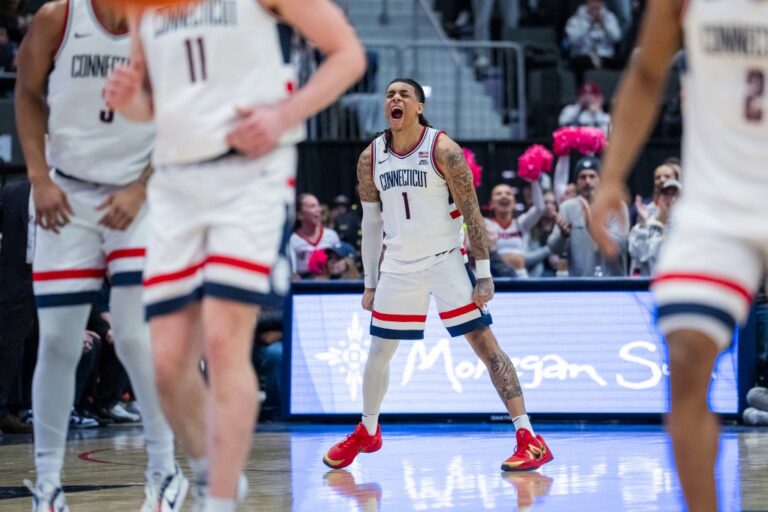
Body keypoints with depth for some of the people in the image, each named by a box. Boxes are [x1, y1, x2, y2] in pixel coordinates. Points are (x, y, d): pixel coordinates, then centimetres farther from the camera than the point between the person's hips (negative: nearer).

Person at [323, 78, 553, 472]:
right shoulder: (370, 159, 2)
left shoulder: (443, 151, -12)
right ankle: (367, 432, 36)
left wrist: (484, 274, -15)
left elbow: (471, 213, -11)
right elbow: (371, 221, 11)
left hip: (445, 261, -5)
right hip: (398, 267, 5)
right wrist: (370, 284, 12)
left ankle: (529, 438, -13)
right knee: (378, 352, 12)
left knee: (484, 344, -11)